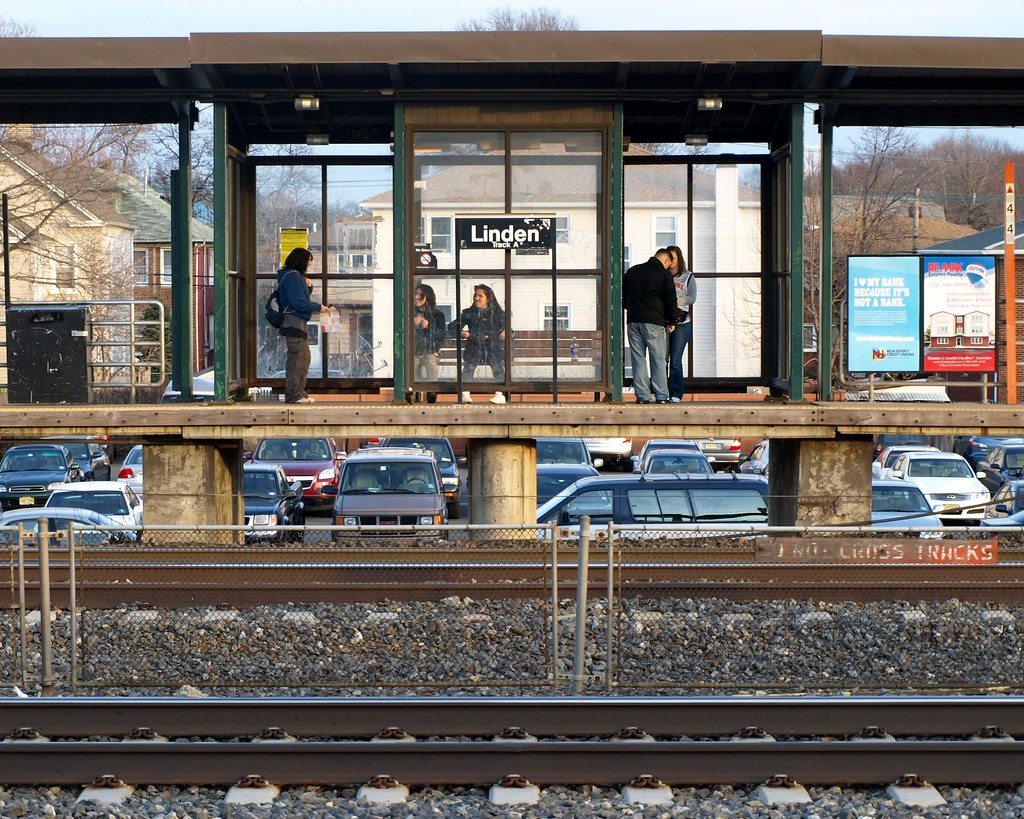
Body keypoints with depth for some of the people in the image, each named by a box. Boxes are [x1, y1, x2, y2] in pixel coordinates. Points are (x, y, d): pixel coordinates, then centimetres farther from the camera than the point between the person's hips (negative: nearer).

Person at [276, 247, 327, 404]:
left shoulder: (296, 276, 18)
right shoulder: (292, 276, -15)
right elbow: (299, 302, -21)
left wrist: (308, 287, 9)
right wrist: (318, 307, -11)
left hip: (298, 323, 11)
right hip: (293, 322, -11)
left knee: (304, 358, 16)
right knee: (296, 358, -9)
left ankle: (299, 393, 22)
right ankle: (293, 395, -6)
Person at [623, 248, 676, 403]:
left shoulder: (632, 271, 14)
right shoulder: (664, 274, -2)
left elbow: (623, 296, 19)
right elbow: (670, 300, 0)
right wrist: (671, 322, 11)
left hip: (633, 320, 4)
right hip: (654, 321, -4)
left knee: (638, 359, 5)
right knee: (658, 359, 1)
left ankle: (642, 395, 1)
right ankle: (661, 396, -1)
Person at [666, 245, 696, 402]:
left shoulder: (688, 277, 10)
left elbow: (692, 298, -1)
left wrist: (673, 301, -11)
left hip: (681, 323, -1)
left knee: (675, 360, -6)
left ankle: (676, 394, -1)